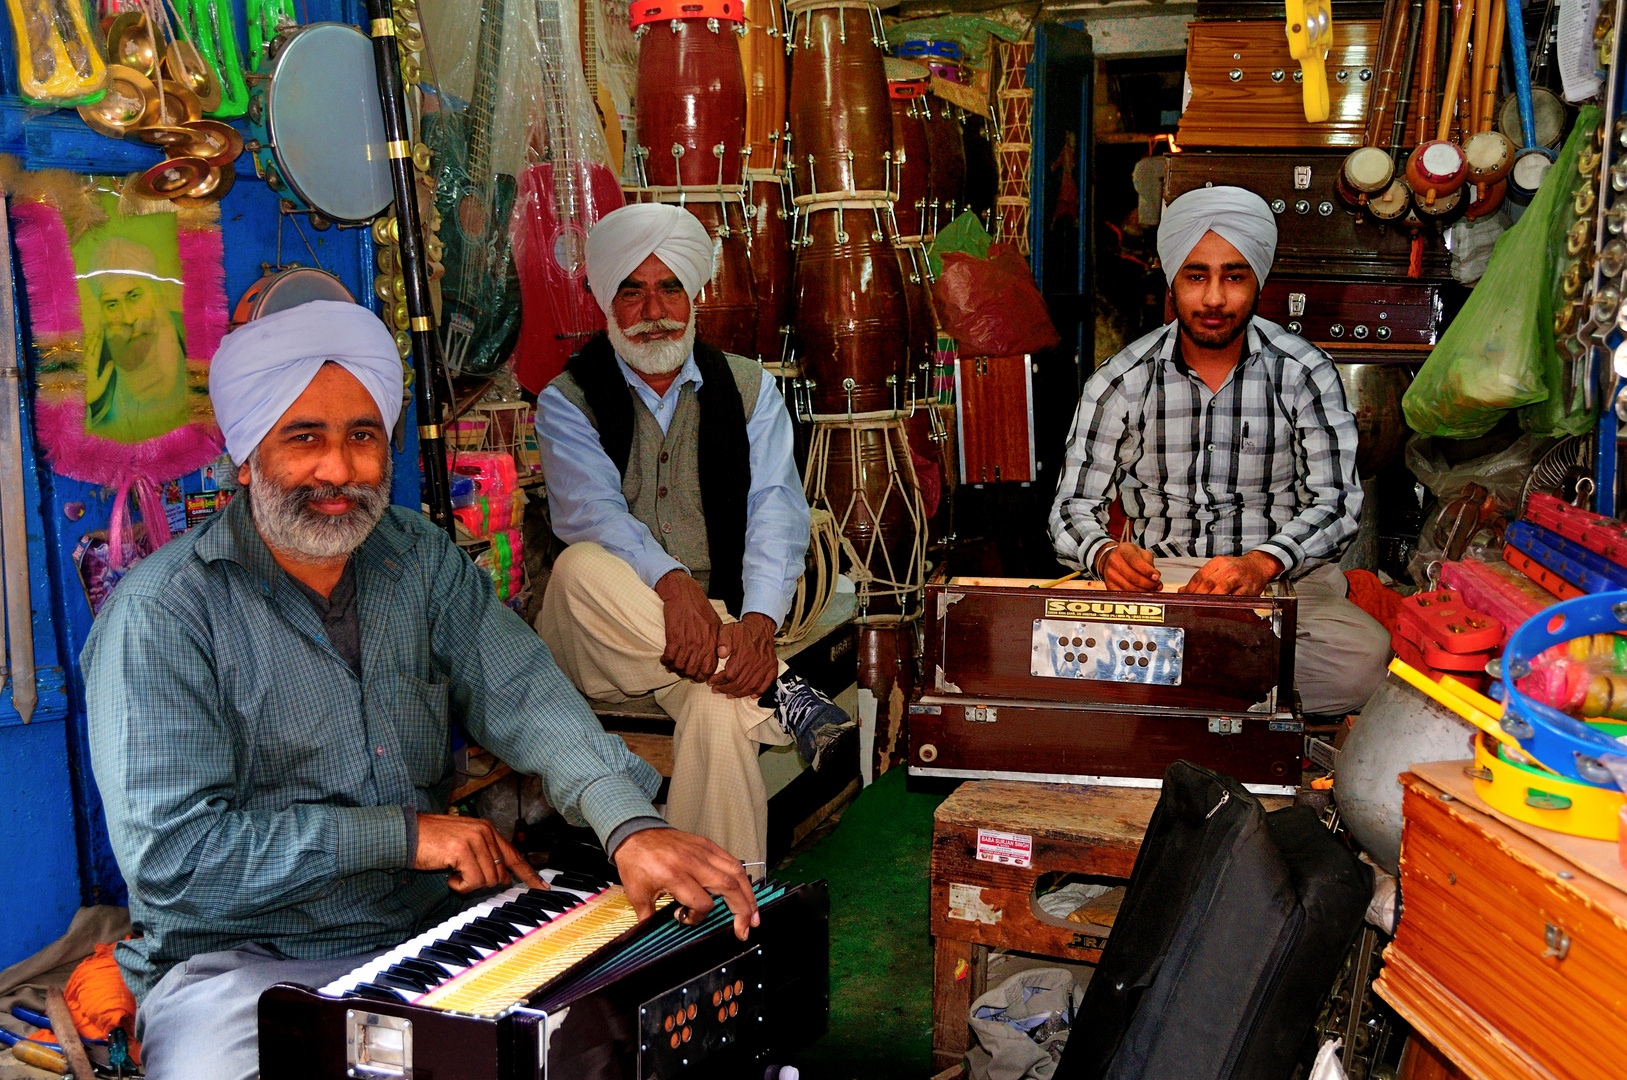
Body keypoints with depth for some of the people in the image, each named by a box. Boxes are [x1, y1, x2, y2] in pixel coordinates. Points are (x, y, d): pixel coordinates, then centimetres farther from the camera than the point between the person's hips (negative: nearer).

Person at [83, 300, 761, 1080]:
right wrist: (404, 834, -17)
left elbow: (525, 700, -8)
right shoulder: (158, 614, -12)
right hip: (240, 960, -4)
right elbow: (170, 854, -18)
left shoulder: (423, 560, 5)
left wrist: (630, 826, -27)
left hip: (433, 927, 4)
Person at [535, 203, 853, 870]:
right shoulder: (568, 401, 4)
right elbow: (590, 509, -16)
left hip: (724, 621, 0)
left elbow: (776, 513, -5)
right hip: (600, 641, 0)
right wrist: (671, 583, -38)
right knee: (582, 568, -35)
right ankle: (777, 695, -31)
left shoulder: (747, 389, 10)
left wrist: (758, 623, -26)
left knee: (721, 707, -36)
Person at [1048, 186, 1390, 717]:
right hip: (1156, 575, 0)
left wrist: (1260, 564, -28)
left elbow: (1335, 500, -6)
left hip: (1280, 571, 1)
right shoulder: (1119, 383, 1)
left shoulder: (1304, 373, 0)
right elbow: (1074, 505, 2)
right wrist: (1104, 554, -24)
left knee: (1364, 658, -33)